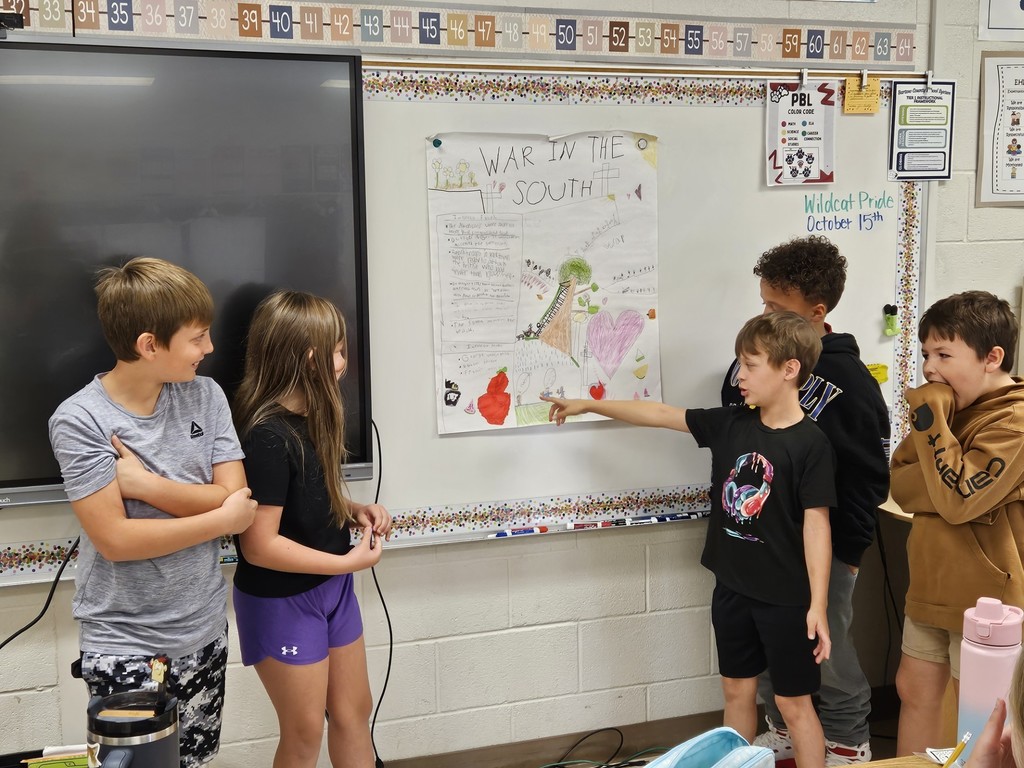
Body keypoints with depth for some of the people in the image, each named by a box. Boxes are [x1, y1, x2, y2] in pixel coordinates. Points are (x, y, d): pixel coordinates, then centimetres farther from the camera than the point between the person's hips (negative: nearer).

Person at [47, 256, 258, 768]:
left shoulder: (206, 396, -3)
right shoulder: (79, 420, -16)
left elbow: (235, 499, -8)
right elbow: (115, 540, -19)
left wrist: (145, 483, -19)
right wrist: (223, 519, -14)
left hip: (204, 629, 4)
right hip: (122, 647, -4)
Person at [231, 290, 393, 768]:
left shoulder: (311, 418, 1)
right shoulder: (268, 436, -26)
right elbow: (260, 545, -27)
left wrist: (354, 511, -3)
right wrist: (348, 562, -21)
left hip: (331, 587, 8)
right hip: (282, 601, -8)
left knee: (353, 712, 19)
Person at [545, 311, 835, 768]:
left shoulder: (810, 443, -16)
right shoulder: (730, 426, 0)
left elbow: (816, 524, -16)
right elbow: (660, 414, 4)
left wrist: (817, 604, -16)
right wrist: (588, 405, 6)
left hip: (785, 598, -6)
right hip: (731, 587, 6)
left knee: (794, 703, 7)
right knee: (737, 690, 19)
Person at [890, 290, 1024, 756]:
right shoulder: (954, 408, 8)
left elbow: (958, 500, -26)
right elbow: (902, 486, 2)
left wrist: (931, 420, -22)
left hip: (983, 597, -8)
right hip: (932, 588, 8)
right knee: (914, 691, 17)